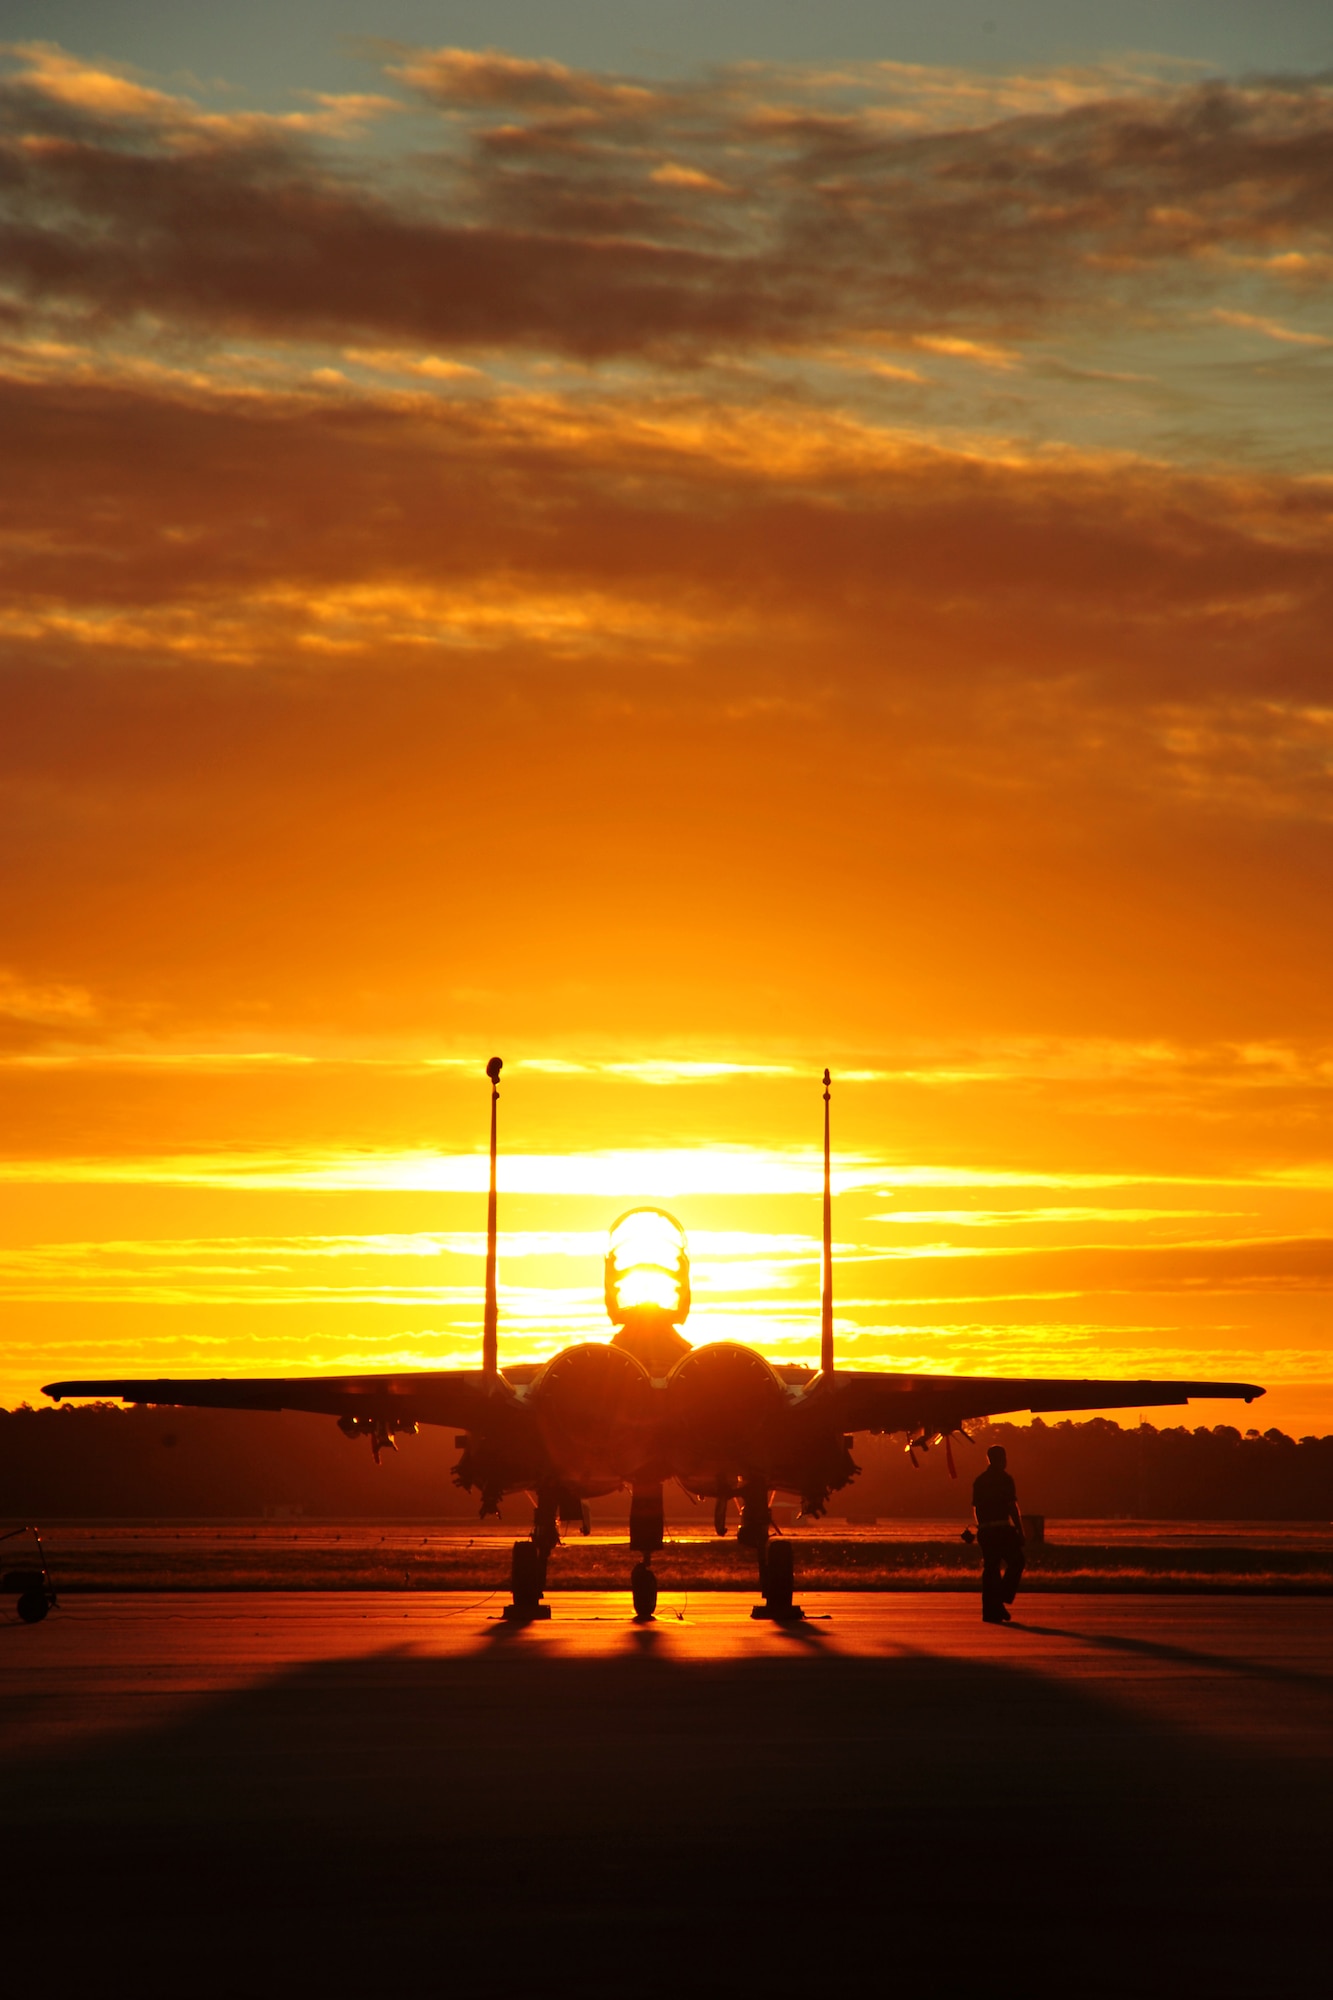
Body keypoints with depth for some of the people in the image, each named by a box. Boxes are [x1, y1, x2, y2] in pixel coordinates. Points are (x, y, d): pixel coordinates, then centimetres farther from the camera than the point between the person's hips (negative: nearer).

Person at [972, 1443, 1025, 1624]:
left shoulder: (979, 1480, 13)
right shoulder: (1005, 1478, -6)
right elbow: (1013, 1507, -10)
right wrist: (1020, 1531, -7)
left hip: (985, 1530, 6)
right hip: (1003, 1528, -6)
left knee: (990, 1568, 8)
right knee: (1016, 1562, 8)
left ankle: (990, 1610, 5)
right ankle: (1001, 1600, -5)